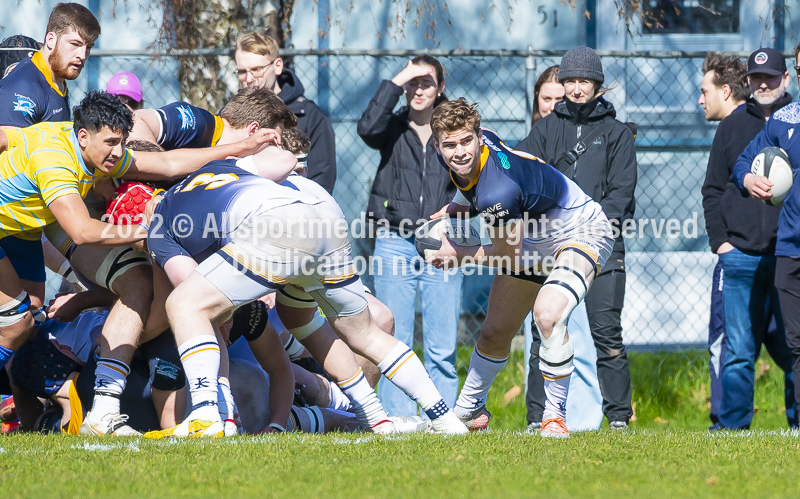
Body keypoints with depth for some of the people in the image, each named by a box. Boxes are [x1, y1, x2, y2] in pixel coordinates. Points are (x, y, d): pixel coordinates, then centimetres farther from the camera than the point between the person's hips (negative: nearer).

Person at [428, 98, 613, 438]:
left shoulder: (498, 190, -40)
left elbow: (507, 254, -24)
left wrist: (459, 256, -11)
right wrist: (458, 208, -5)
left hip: (581, 234, -9)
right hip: (533, 239, 9)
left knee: (547, 314, -34)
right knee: (495, 332, 12)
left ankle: (555, 416, -19)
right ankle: (469, 411, 37)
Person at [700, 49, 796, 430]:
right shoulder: (733, 126, 13)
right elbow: (713, 190, 15)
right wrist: (720, 240, 4)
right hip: (740, 255, 1)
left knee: (792, 348, 0)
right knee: (736, 348, 0)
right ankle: (729, 425, 5)